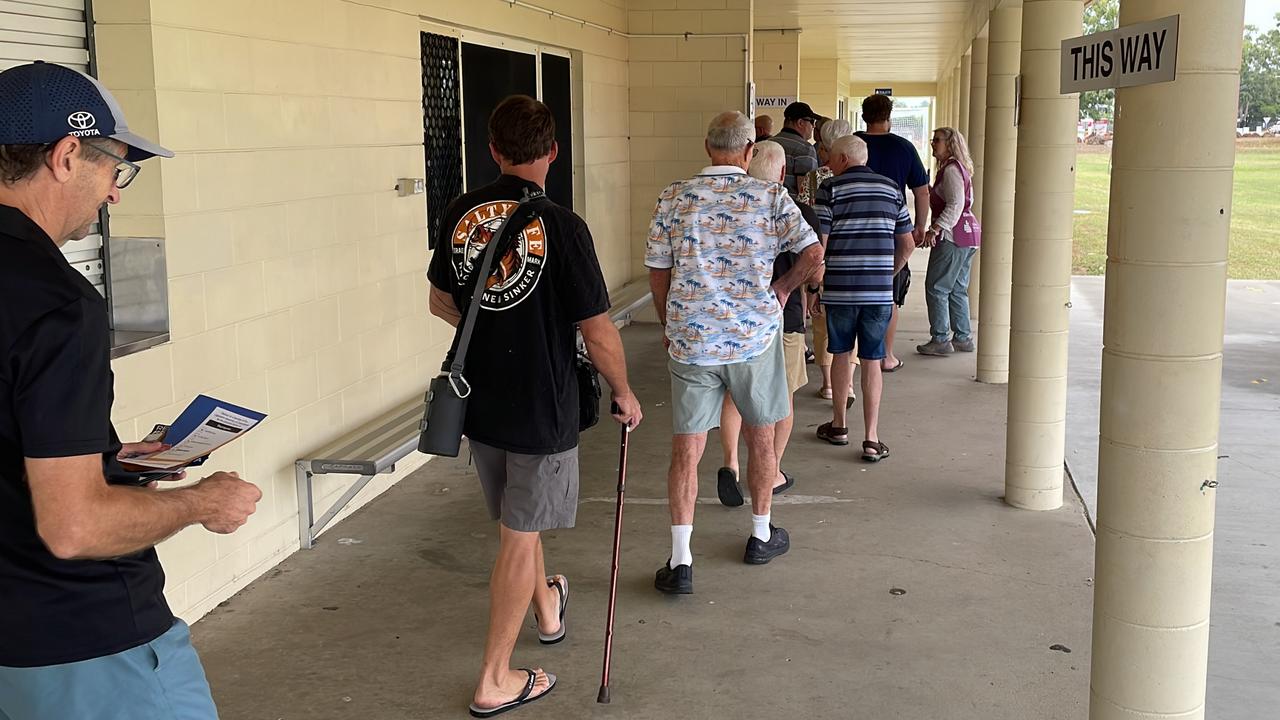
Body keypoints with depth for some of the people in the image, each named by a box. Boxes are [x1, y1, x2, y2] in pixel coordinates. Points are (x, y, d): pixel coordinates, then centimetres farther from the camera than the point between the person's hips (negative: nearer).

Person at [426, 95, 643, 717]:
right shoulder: (561, 226, -19)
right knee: (520, 537, 6)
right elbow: (598, 333, -16)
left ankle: (547, 608, 49)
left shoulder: (461, 214, -3)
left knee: (516, 519, 25)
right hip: (541, 407, -5)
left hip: (478, 401, 6)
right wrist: (624, 395, 1)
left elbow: (441, 302, 11)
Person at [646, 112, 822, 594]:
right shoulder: (771, 197, -4)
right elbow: (813, 252, -7)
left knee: (686, 448, 4)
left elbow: (657, 271, 2)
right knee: (760, 436, 19)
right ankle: (761, 536, 33)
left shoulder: (674, 198, 0)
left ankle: (680, 560, 1)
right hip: (754, 334, 0)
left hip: (690, 338, 0)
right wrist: (784, 288, 11)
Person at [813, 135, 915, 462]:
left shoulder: (830, 189, -4)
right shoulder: (891, 188, 8)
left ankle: (839, 426, 28)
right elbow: (907, 244, 11)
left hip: (840, 288, -2)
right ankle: (872, 439, 1)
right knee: (871, 362, 6)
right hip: (880, 291, 2)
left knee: (840, 354, 16)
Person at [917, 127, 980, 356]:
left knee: (936, 288, -6)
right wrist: (931, 192, 14)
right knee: (958, 289, 14)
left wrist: (934, 230, -26)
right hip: (966, 235, 10)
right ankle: (963, 337, 18)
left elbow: (956, 205, -23)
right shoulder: (958, 168, 18)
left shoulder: (951, 169, -13)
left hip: (952, 236, -10)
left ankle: (940, 339, -4)